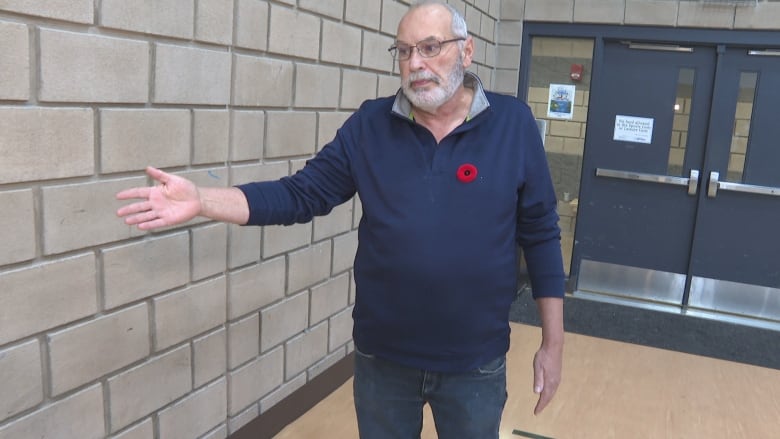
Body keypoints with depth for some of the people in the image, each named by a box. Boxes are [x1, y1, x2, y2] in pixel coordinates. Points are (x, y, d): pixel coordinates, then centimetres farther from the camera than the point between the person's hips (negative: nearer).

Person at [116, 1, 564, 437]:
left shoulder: (513, 124, -7)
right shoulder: (370, 124, -4)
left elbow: (541, 235, -3)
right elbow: (301, 195, -4)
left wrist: (553, 343, -2)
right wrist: (200, 200, -18)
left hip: (475, 365, -1)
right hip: (382, 358, 2)